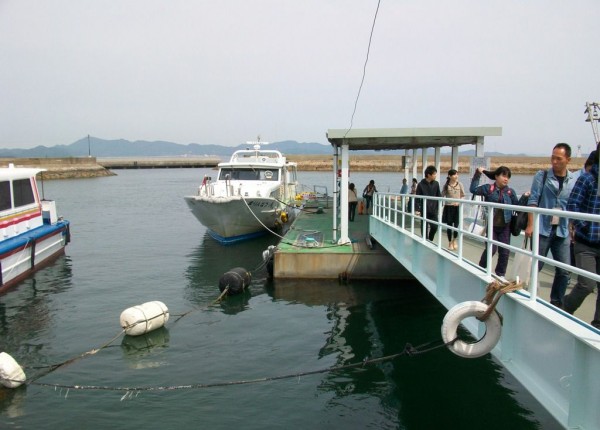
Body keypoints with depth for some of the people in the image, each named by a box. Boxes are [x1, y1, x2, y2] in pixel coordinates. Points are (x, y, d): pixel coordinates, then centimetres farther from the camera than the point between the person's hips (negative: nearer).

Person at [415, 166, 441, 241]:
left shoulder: (436, 184, 2)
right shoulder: (421, 184, -8)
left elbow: (439, 196, 8)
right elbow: (417, 198, -5)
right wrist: (417, 209, -10)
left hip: (434, 210, 3)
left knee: (434, 227, 2)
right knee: (425, 228, 4)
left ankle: (430, 241, 24)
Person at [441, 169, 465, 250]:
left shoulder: (460, 184, 0)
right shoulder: (446, 185, -3)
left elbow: (463, 196, 4)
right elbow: (442, 196, 3)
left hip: (457, 207, 1)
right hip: (449, 207, -1)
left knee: (456, 225, -1)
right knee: (449, 225, 4)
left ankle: (454, 240, 26)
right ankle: (450, 242, 21)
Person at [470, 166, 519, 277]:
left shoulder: (510, 191, 5)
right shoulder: (488, 188, -1)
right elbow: (473, 189, -10)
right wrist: (478, 174, -10)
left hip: (505, 226, 3)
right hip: (491, 225, -3)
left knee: (504, 251, 6)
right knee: (491, 249, -5)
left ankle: (500, 274, 21)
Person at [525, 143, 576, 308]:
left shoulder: (574, 181, 6)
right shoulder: (542, 176, -1)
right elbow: (533, 201, -5)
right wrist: (530, 225, -11)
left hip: (563, 232, 3)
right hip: (542, 229, -3)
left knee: (564, 271, 3)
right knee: (535, 266, 3)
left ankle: (556, 303, 19)